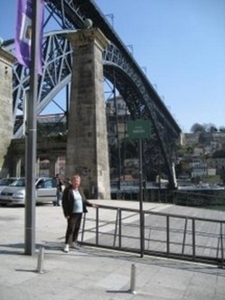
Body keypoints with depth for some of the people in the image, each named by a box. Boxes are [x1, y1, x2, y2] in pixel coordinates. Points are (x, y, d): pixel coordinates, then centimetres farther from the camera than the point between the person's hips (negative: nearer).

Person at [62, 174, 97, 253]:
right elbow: (64, 202, -10)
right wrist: (66, 213, -14)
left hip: (79, 212, 6)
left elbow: (84, 200, 20)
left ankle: (73, 242, 26)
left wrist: (91, 204, 10)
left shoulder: (80, 189, 10)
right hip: (72, 213, -6)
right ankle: (67, 245, -1)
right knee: (70, 228, -7)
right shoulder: (68, 190, -9)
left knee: (77, 228, 12)